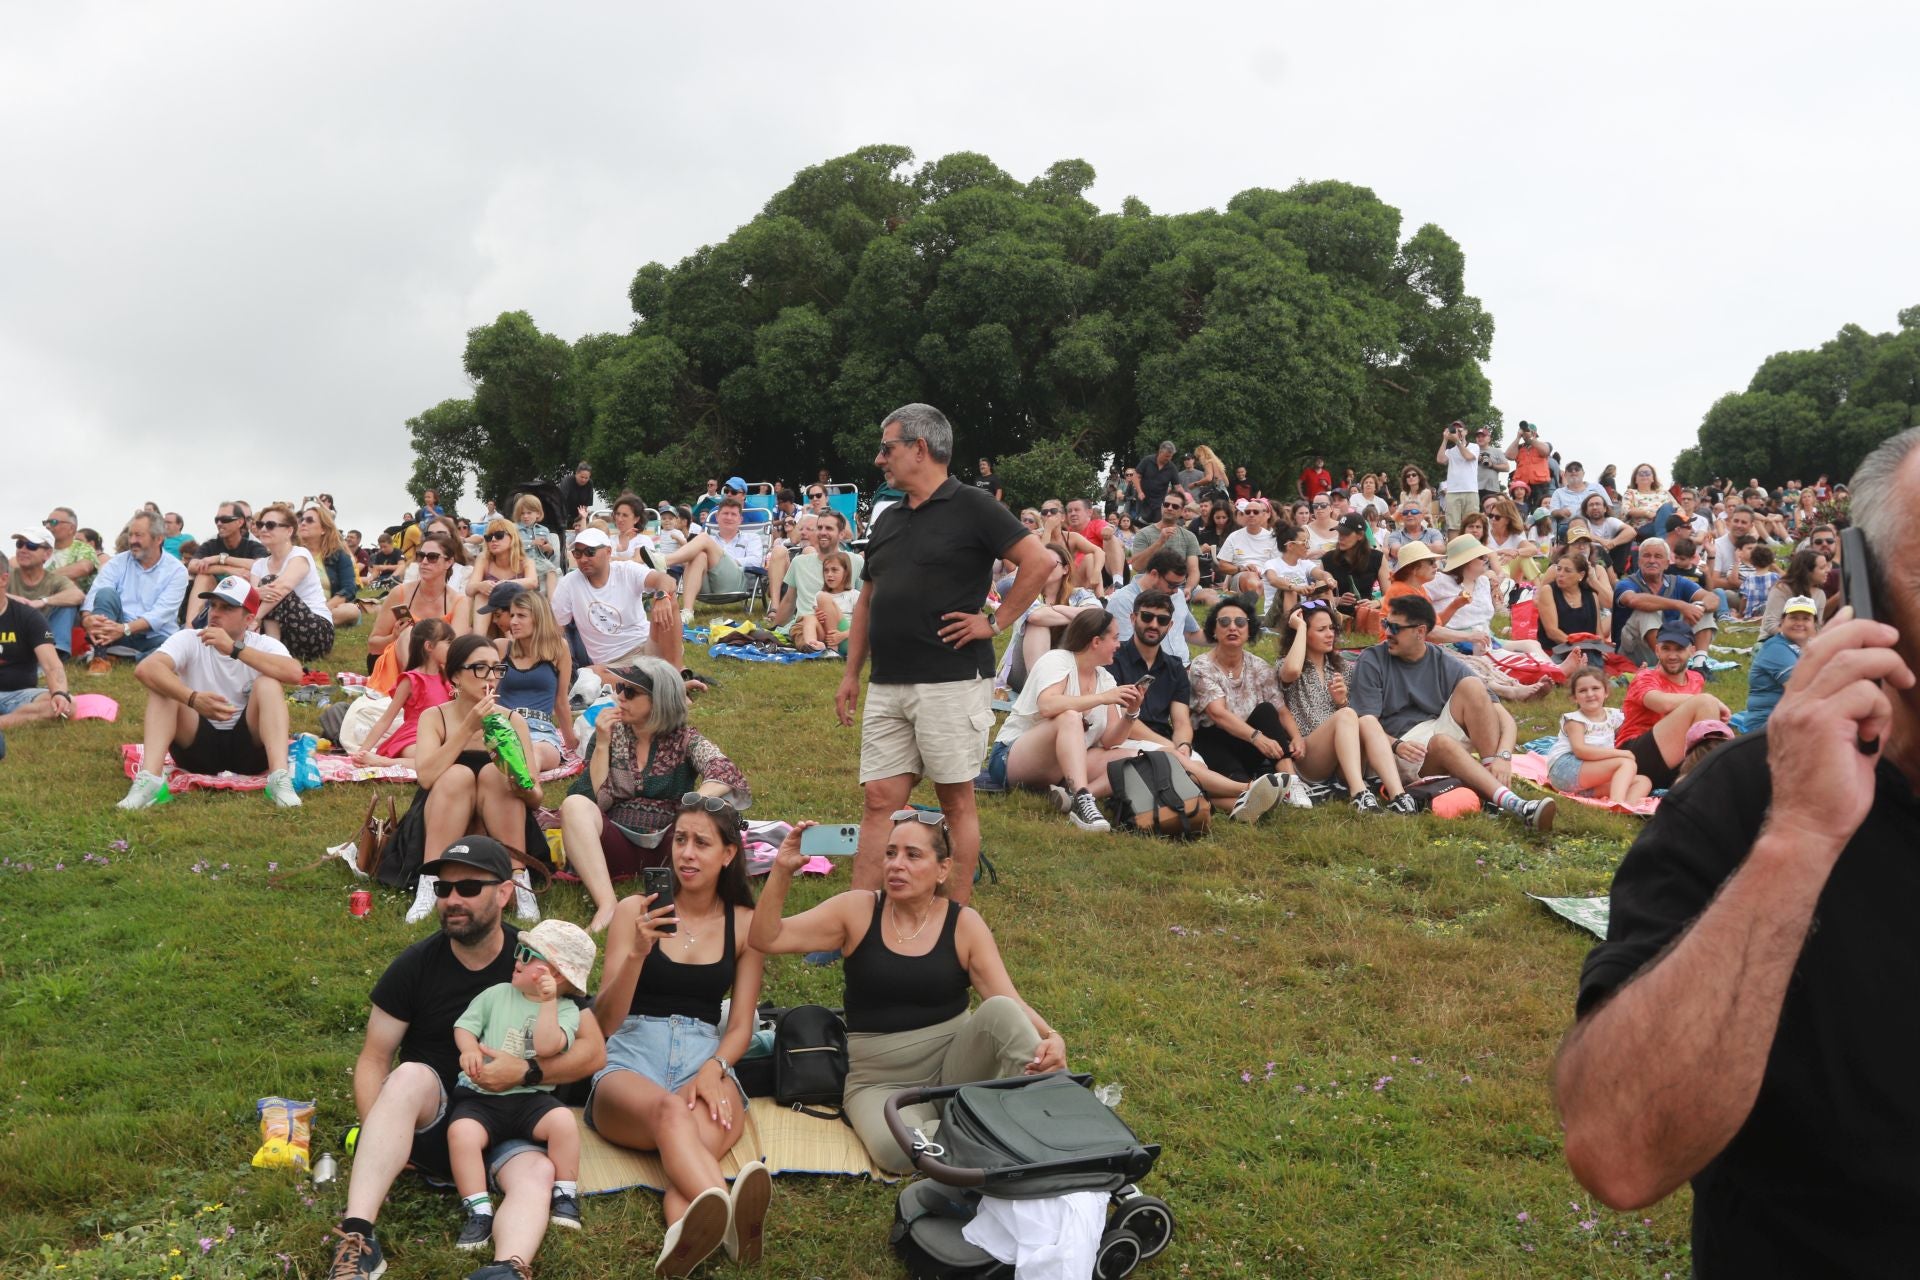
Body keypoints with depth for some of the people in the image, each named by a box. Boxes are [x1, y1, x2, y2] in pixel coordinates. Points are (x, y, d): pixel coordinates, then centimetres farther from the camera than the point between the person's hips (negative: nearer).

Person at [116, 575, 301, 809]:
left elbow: (294, 673, -27)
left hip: (249, 748, -1)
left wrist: (235, 649, -31)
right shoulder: (189, 640, -4)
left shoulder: (265, 645, -3)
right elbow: (144, 668, -24)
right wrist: (193, 699, -39)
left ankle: (280, 778, -40)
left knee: (268, 683, -24)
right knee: (162, 685, -19)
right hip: (199, 746, 1)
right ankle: (149, 779, -36)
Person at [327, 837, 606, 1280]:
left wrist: (526, 1072, -18)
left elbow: (593, 1050, -1)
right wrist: (380, 1137, -19)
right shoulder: (415, 965, -2)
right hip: (428, 1116, 0)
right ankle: (356, 1238, -43)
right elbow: (374, 1059, -3)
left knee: (539, 1173, -32)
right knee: (410, 1075, -32)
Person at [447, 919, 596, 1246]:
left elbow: (547, 1046, -16)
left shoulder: (566, 1009, 1)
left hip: (530, 1097, -1)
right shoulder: (497, 994, 9)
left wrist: (548, 1000, -19)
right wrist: (470, 1050, -14)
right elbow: (464, 1026, 6)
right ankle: (479, 1212, -22)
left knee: (563, 1120, -29)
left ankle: (564, 1197, -8)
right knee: (461, 1132, -29)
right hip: (480, 1094, 1)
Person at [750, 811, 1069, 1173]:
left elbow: (1009, 1004, -10)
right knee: (895, 1148, -36)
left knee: (998, 1011, -31)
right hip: (881, 1080, 0)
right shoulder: (858, 911, -3)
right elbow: (767, 938, -6)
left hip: (954, 1065, 0)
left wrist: (1050, 1038, -31)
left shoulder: (963, 923, -4)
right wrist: (782, 872, -20)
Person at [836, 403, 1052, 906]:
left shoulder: (971, 507, -6)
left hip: (950, 682, -6)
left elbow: (1040, 562, -12)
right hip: (887, 686, 7)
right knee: (879, 800, 5)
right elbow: (868, 600, 22)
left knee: (956, 800, 3)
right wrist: (851, 674, 17)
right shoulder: (888, 519, 16)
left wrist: (994, 621, -11)